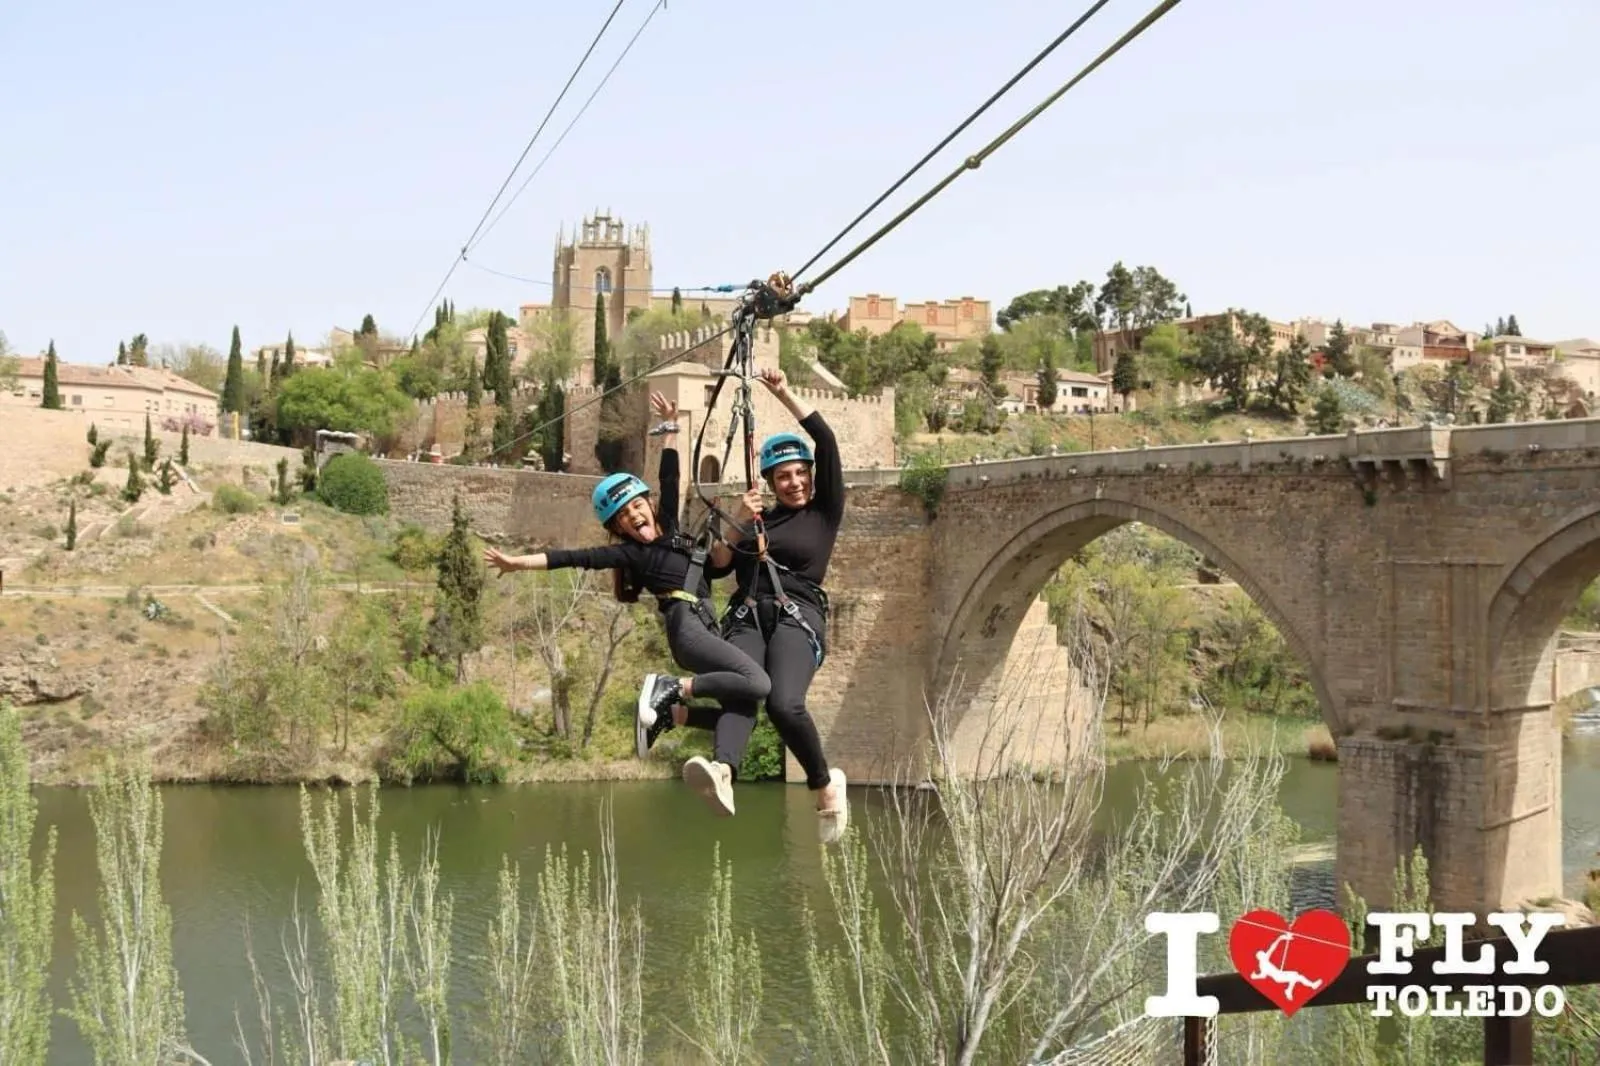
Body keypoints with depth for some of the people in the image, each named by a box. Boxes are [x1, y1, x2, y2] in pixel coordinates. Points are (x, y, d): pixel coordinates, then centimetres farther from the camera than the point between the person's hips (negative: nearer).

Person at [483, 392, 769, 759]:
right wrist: (518, 562, -12)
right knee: (758, 684, -26)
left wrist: (669, 428, 26)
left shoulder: (669, 526, 19)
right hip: (688, 627, -8)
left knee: (742, 705, 1)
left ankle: (670, 710, 5)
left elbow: (669, 478, 25)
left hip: (707, 626, 8)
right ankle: (672, 689, -16)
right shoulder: (630, 553, 2)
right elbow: (579, 557, -6)